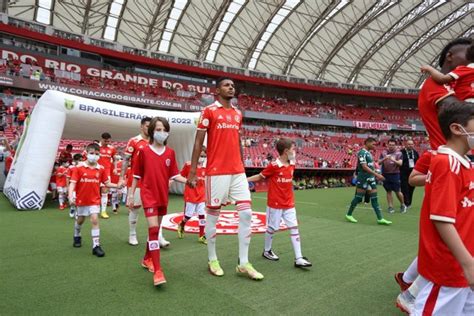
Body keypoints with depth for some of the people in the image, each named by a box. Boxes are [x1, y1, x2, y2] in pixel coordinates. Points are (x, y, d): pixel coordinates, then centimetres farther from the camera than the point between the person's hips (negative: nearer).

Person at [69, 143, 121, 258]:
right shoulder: (79, 168, -11)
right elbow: (73, 183, -14)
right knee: (80, 220, 20)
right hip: (81, 199, 0)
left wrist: (117, 185, -14)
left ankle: (96, 245, -5)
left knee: (95, 220, -10)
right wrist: (71, 196, -27)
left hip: (94, 200, 0)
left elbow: (106, 183, 1)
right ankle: (77, 237, 49)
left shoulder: (101, 169, -5)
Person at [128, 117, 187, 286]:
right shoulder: (144, 151, -4)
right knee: (153, 229, -13)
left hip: (163, 196, 4)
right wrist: (131, 194, 1)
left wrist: (188, 180, -14)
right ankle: (157, 271, -13)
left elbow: (174, 175, 1)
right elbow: (136, 176, 1)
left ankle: (147, 259, 37)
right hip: (149, 195, -4)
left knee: (155, 230, 16)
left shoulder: (170, 153, 3)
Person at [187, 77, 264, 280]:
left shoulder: (238, 114, 16)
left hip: (238, 172, 6)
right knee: (213, 214, 5)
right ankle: (212, 260, 22)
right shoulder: (209, 111, -2)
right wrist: (192, 171, -10)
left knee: (246, 213, 0)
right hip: (216, 172, -5)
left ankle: (243, 263, 10)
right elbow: (198, 142, -4)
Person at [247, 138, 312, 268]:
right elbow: (260, 176, -3)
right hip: (275, 203, -5)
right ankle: (267, 251, 31)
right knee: (272, 228, 8)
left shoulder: (292, 165, 3)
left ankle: (298, 258, 4)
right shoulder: (274, 166, -15)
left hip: (289, 204, 6)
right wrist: (244, 179, -9)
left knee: (294, 228, 0)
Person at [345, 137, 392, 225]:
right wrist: (377, 174, -24)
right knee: (358, 197, -1)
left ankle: (380, 219, 7)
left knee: (374, 198, 6)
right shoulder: (362, 152, -14)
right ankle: (349, 214, 14)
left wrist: (376, 175, 16)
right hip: (363, 178, -9)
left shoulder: (369, 153, 14)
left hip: (371, 178, 9)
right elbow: (364, 167, -22)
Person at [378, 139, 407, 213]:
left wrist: (393, 160, -27)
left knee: (397, 191, 0)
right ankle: (390, 207, 10)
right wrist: (384, 159, -18)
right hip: (385, 174, 2)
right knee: (388, 191, 5)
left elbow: (400, 163, -10)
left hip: (395, 174, -2)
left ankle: (403, 205, 22)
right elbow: (379, 162, 2)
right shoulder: (384, 153, 7)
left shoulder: (398, 153, 1)